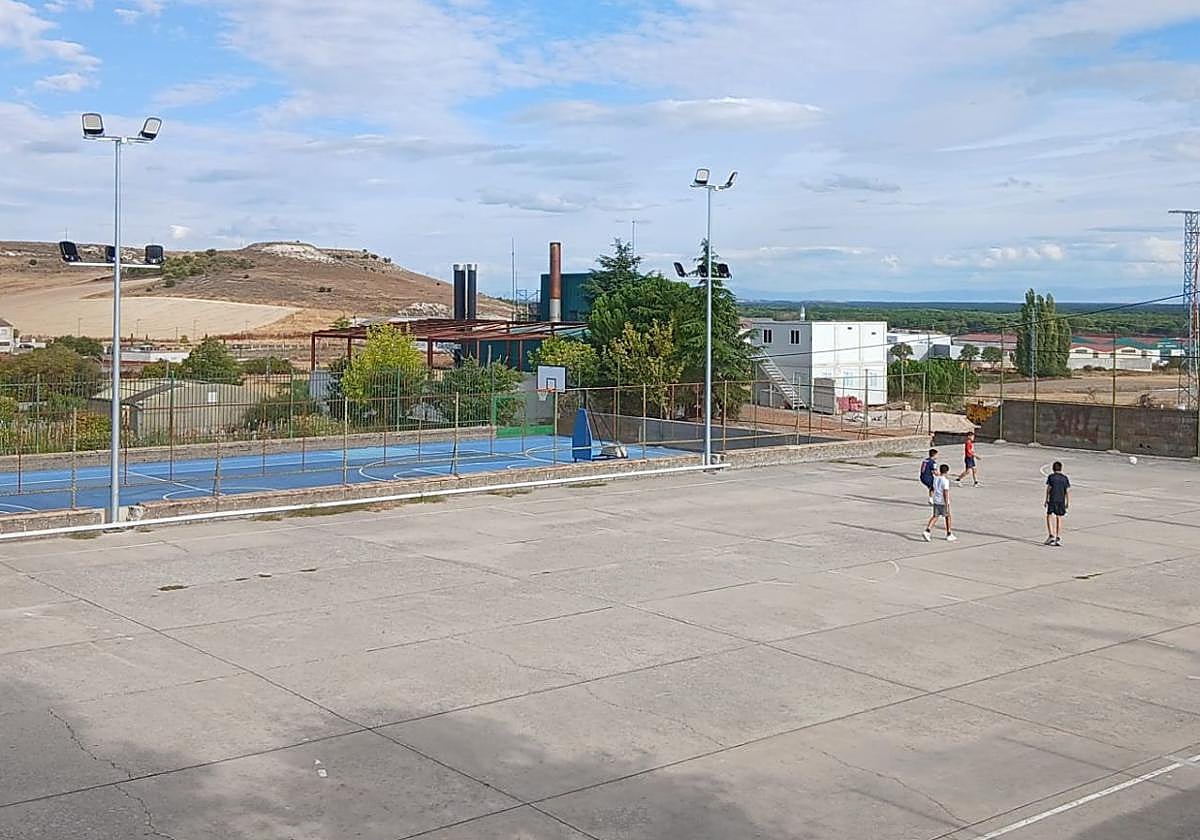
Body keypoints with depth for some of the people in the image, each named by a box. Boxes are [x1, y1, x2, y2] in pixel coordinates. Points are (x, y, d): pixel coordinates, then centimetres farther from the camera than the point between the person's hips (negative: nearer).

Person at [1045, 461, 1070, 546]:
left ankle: (1051, 535, -7)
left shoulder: (1051, 476, -1)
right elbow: (1068, 491, 4)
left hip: (1052, 500, -2)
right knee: (1059, 518, 8)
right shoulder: (1065, 477, 5)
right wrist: (1068, 502, 10)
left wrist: (1046, 500, 0)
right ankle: (1058, 538, 6)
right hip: (1061, 500, 2)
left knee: (1049, 516, 7)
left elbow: (1048, 489, -5)